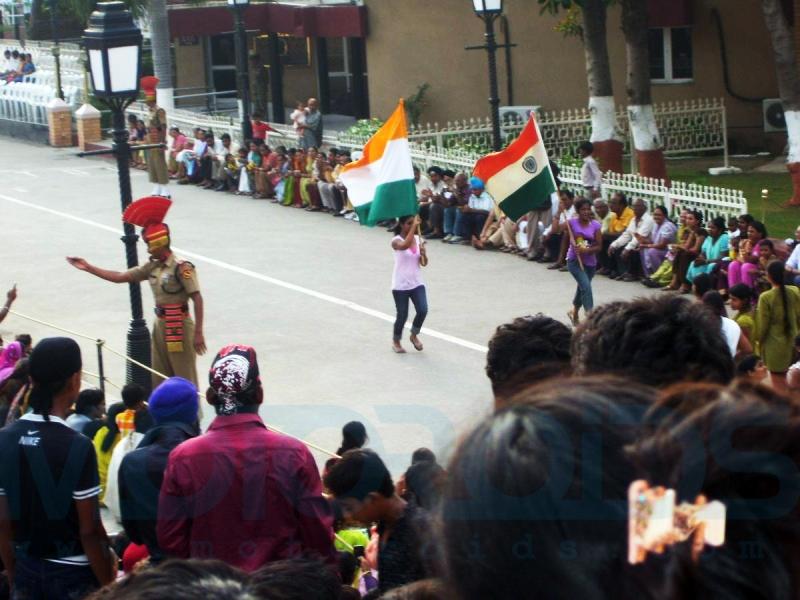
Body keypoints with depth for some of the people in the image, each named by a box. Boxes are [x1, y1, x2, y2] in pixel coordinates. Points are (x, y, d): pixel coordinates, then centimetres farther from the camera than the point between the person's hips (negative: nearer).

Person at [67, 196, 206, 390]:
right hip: (160, 325, 9)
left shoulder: (181, 267, -16)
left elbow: (197, 298, -18)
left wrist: (198, 333, -21)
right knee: (159, 380, 15)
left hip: (179, 326, -9)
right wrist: (88, 268, 10)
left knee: (185, 379, -6)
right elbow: (120, 277, 12)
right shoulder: (152, 267, 8)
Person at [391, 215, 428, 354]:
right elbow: (405, 245, -38)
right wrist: (414, 226, -35)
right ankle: (396, 341, 28)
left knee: (423, 310, -12)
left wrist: (423, 253, -18)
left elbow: (424, 263, 4)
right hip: (400, 285, -4)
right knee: (402, 316, 2)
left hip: (417, 283, 4)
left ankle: (414, 335, 16)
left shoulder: (418, 239, 3)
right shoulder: (396, 241, -12)